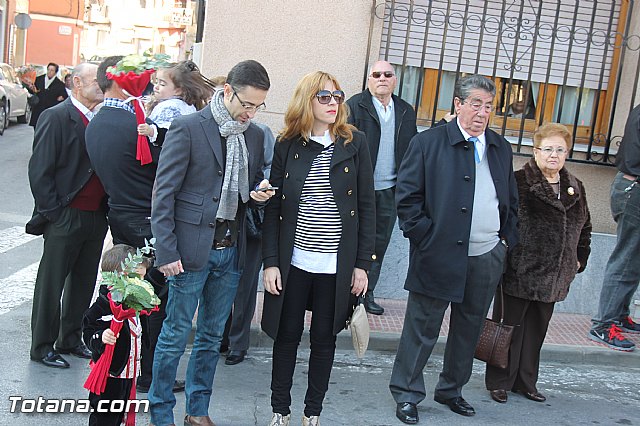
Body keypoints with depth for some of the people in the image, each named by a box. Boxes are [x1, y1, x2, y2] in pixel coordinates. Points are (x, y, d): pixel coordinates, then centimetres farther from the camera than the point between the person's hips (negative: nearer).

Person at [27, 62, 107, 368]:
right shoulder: (57, 117, -9)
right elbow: (39, 171, -11)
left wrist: (105, 209, 2)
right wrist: (54, 213, -12)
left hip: (96, 216, 6)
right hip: (66, 217, -6)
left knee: (83, 282, 16)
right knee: (51, 283, 5)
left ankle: (70, 339, 31)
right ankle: (42, 346, 19)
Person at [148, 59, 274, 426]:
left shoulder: (256, 135, 8)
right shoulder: (188, 128, -9)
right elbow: (164, 193, -10)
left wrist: (259, 194, -5)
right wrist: (166, 251, -14)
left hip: (231, 251, 5)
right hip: (192, 249, -5)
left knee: (212, 336, 15)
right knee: (176, 335, 5)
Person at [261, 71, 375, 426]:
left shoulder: (354, 143, 0)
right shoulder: (287, 146, 1)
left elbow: (366, 206, 0)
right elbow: (273, 207, 2)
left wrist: (362, 263, -3)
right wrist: (270, 262, -4)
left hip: (337, 265, 0)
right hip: (293, 262, 0)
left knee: (325, 339, 11)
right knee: (287, 336, 10)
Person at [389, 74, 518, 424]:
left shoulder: (501, 148, 11)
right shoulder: (428, 143, -6)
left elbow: (511, 200, 19)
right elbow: (407, 196, -8)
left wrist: (507, 239, 10)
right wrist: (424, 237, -13)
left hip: (488, 258, 6)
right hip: (441, 256, -5)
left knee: (468, 330, 17)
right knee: (422, 329, 4)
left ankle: (451, 390, 35)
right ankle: (407, 394, 20)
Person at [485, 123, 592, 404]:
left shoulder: (574, 187, 11)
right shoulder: (519, 182, -10)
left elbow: (584, 227, 22)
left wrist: (579, 260, 17)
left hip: (553, 278, 6)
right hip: (518, 274, -6)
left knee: (536, 330, 16)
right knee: (510, 328, 6)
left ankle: (526, 382, 30)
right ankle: (499, 382, 21)